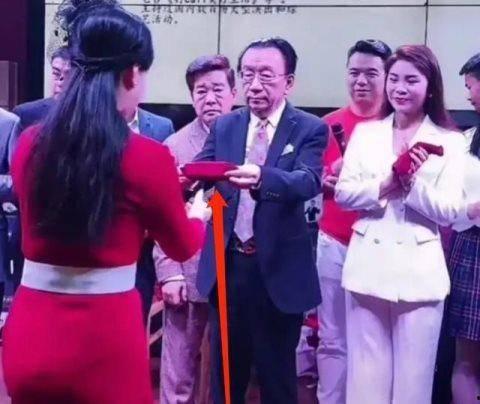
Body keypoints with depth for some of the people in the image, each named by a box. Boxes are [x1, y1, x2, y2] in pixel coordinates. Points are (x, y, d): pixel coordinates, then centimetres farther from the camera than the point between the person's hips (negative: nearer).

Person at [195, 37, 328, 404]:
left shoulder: (309, 129, -6)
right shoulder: (224, 126, 6)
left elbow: (309, 182, -23)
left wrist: (262, 178, -44)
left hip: (279, 269, -3)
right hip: (227, 264, 4)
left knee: (277, 374, 11)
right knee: (225, 370, 16)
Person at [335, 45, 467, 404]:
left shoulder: (450, 142, 1)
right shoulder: (365, 133, 8)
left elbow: (449, 212, -5)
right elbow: (343, 193, 1)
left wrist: (413, 183, -19)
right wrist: (383, 188, -15)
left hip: (418, 271, -2)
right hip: (368, 266, 2)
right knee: (366, 373, 8)